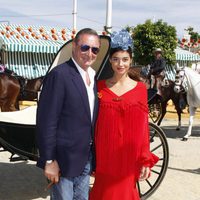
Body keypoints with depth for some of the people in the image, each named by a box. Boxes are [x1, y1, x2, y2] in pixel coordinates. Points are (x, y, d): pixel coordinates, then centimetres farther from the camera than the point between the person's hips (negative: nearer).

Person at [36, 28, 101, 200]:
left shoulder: (92, 76, 8)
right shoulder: (60, 74, -17)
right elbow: (46, 121, -18)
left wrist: (93, 155, 11)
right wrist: (49, 161, -18)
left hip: (86, 158, 8)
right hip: (64, 159, -7)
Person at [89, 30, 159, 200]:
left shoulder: (140, 89, -2)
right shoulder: (100, 87, 1)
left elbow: (143, 127, -2)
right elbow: (94, 123, 3)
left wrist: (146, 160, -4)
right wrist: (92, 159, 2)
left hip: (129, 158, -1)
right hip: (104, 158, 1)